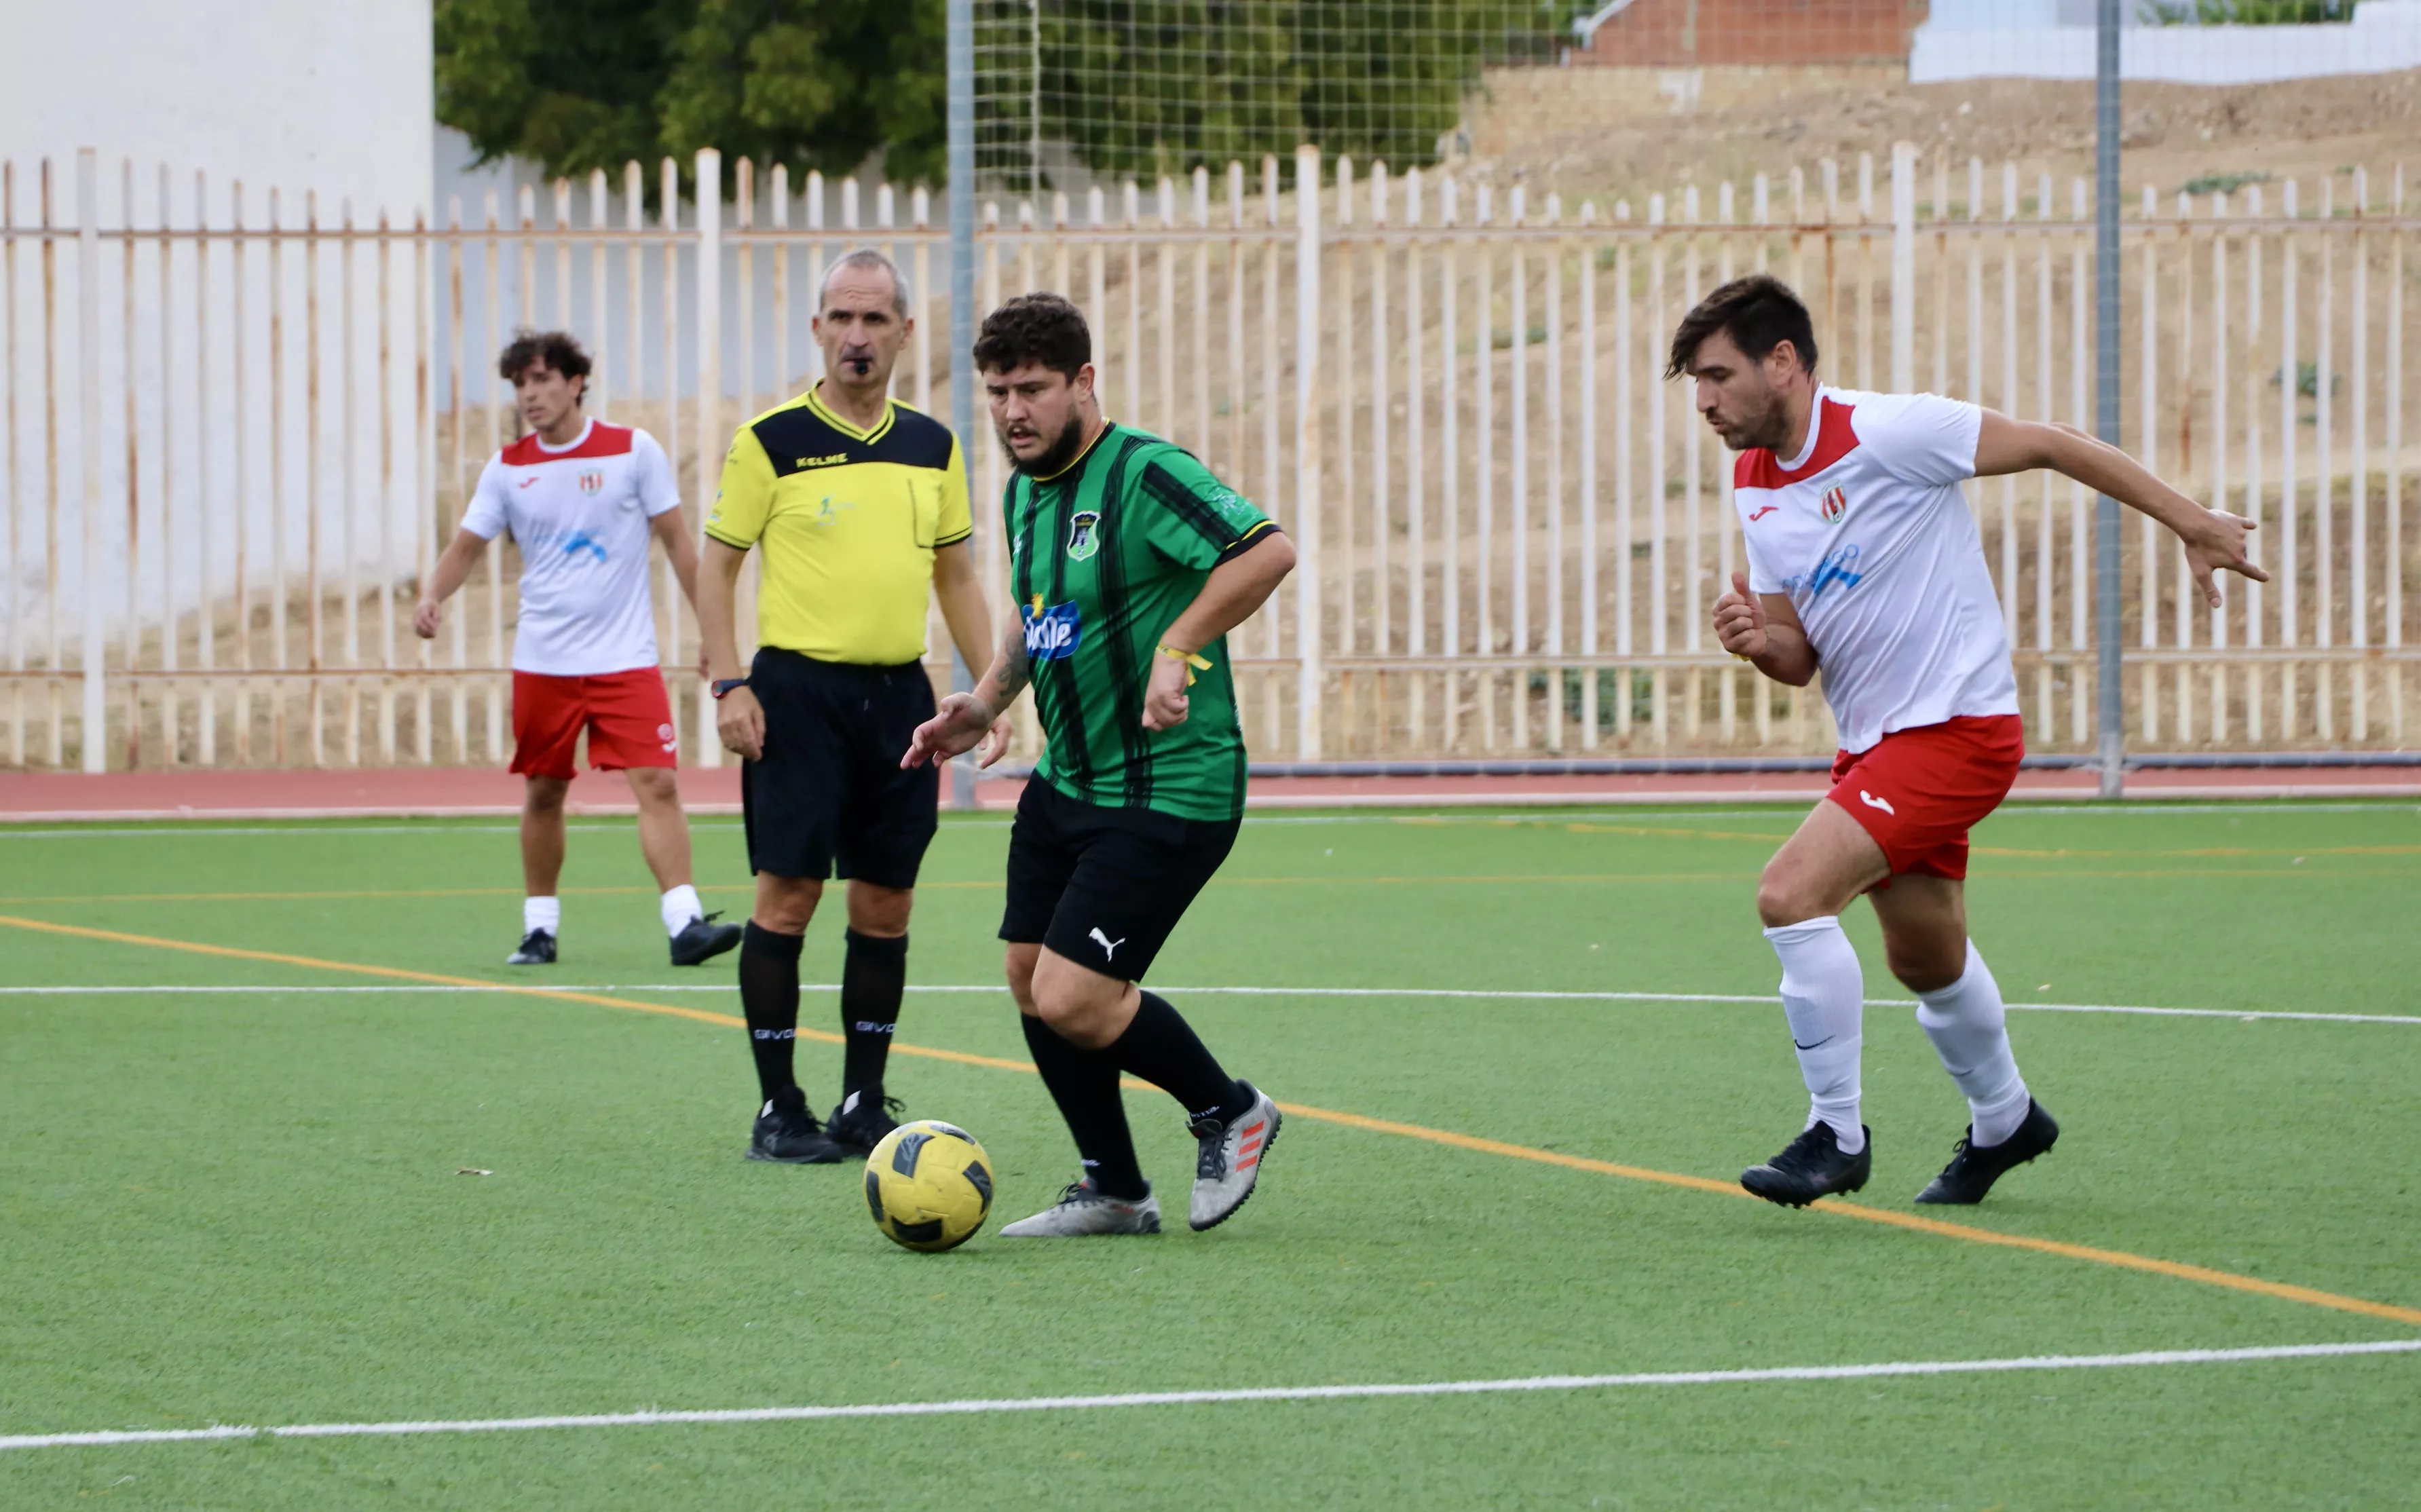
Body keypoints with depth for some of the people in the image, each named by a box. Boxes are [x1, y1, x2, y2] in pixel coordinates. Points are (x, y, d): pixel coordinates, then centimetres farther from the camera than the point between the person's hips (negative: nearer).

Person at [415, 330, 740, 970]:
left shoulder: (634, 452, -2)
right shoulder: (508, 468, 4)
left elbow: (676, 541, 3)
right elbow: (467, 546, 8)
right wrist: (432, 595, -12)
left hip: (625, 658, -3)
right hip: (541, 663, 3)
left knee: (657, 783, -13)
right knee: (542, 795, 8)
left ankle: (685, 923, -18)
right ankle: (540, 927, 20)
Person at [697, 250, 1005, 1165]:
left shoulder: (931, 446, 10)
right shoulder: (770, 441, -3)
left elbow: (957, 576, 17)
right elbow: (718, 566, -1)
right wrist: (728, 685, -10)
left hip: (900, 694, 4)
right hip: (798, 688, -4)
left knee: (886, 905, 5)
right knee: (787, 893, -7)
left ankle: (864, 1105, 14)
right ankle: (778, 1110, 0)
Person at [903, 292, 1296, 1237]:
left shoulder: (1144, 474, -17)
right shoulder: (1026, 493, 10)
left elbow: (1267, 551, -29)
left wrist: (1177, 650, -31)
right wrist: (987, 703, 13)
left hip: (1168, 794, -9)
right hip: (1065, 783, 9)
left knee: (1073, 1001, -14)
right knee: (1031, 981, 8)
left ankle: (1229, 1113, 11)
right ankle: (1114, 1193, 24)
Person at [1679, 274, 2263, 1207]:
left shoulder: (1887, 432, -19)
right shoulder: (1755, 486, 5)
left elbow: (2053, 447, -11)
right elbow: (1803, 659, 10)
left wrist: (2190, 523, -9)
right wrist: (1761, 641, -15)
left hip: (1955, 728, -8)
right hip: (1872, 741, 8)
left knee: (1791, 893, -22)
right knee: (1926, 960, 22)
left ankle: (1837, 1136, -11)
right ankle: (2004, 1121, 47)